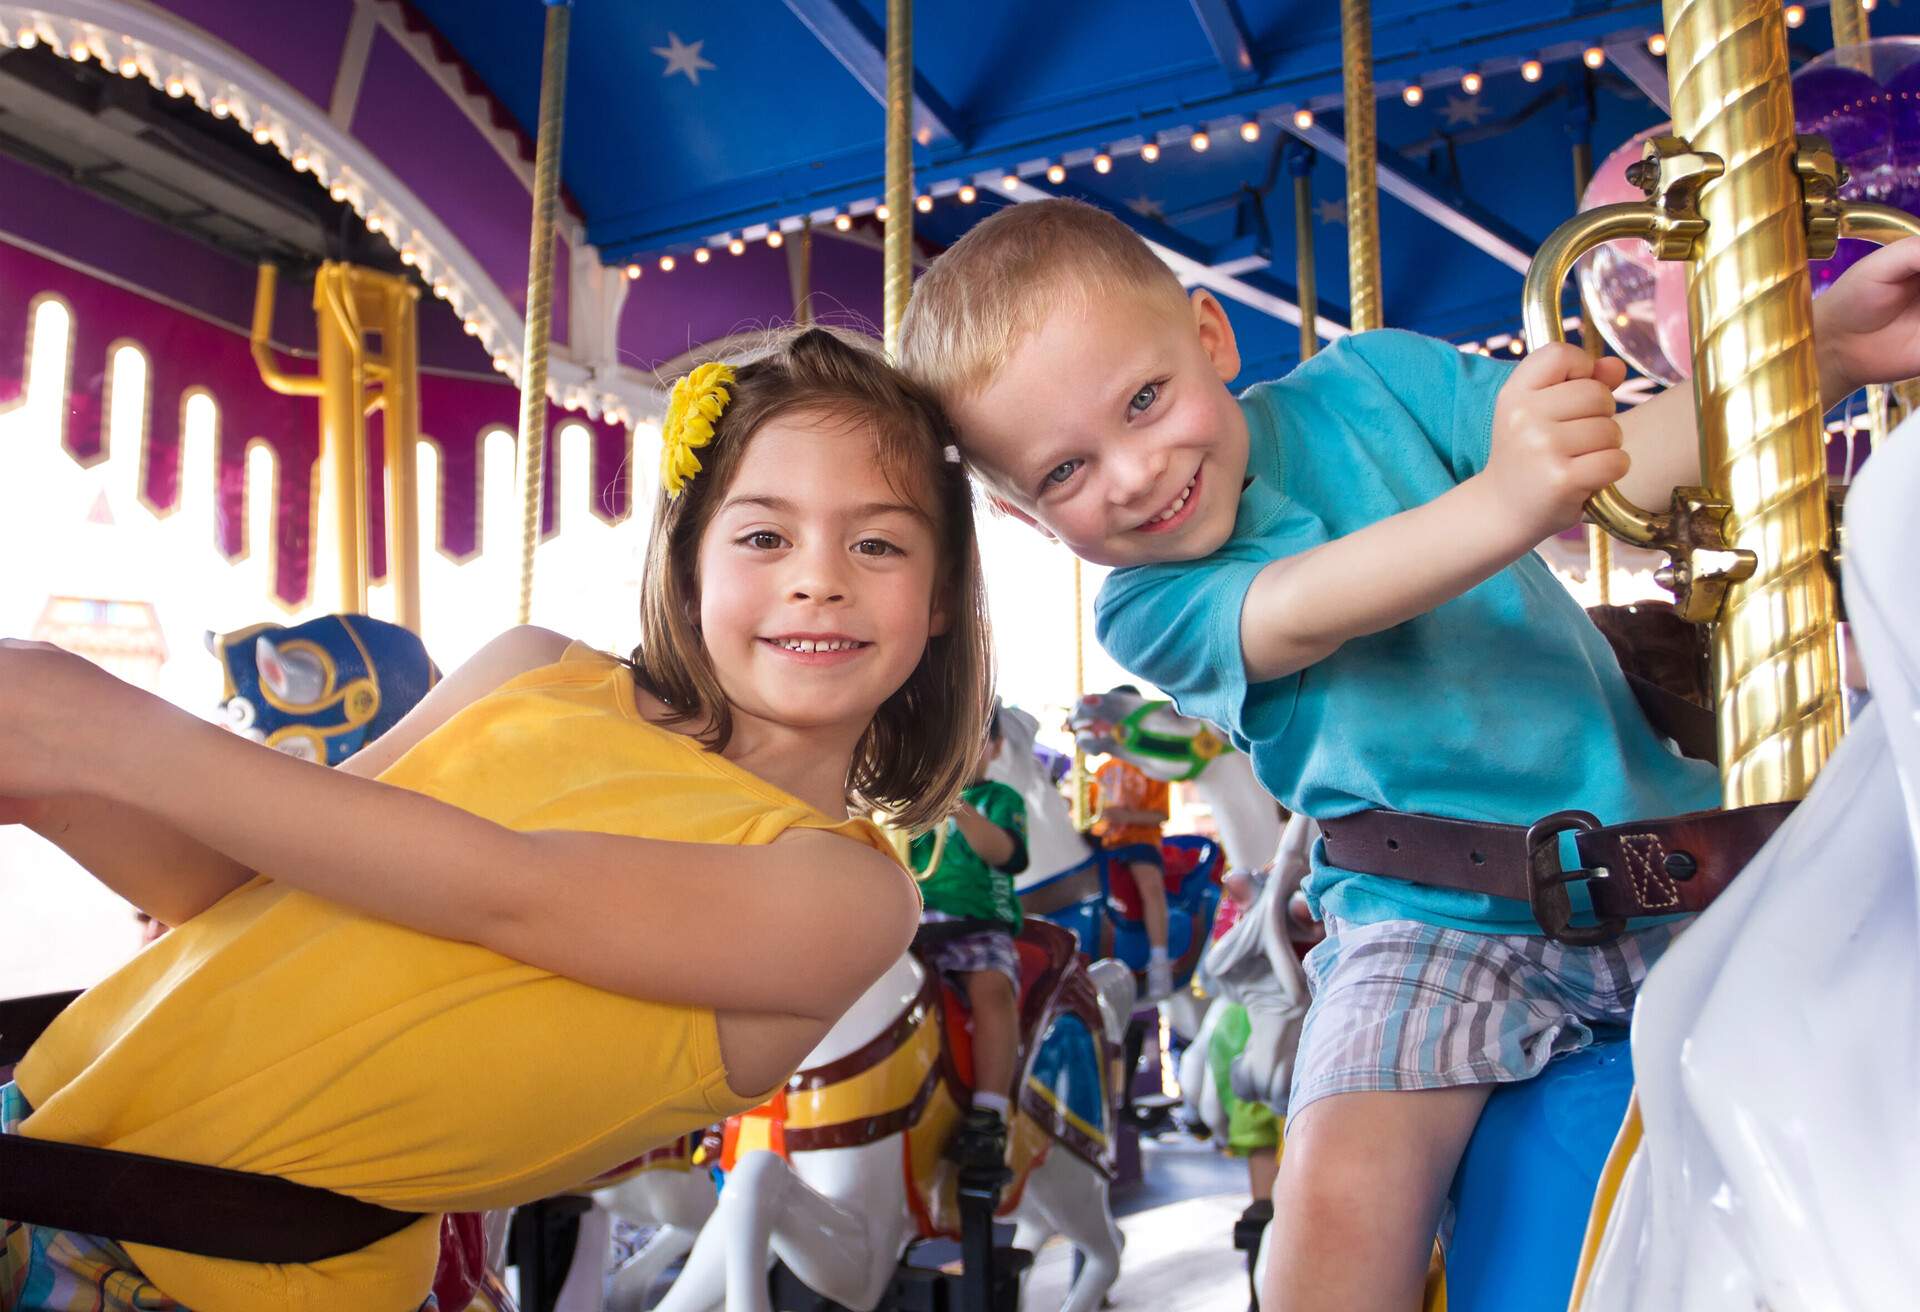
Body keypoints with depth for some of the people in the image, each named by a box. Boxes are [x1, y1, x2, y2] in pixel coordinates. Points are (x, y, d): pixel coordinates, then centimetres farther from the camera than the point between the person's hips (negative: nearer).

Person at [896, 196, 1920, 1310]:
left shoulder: (1370, 380, 1)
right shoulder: (1144, 611, -6)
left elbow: (1620, 467, -1)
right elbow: (1298, 615, -26)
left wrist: (1826, 344, -15)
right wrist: (1498, 504, -42)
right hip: (1434, 923, -3)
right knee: (1337, 1196, -23)